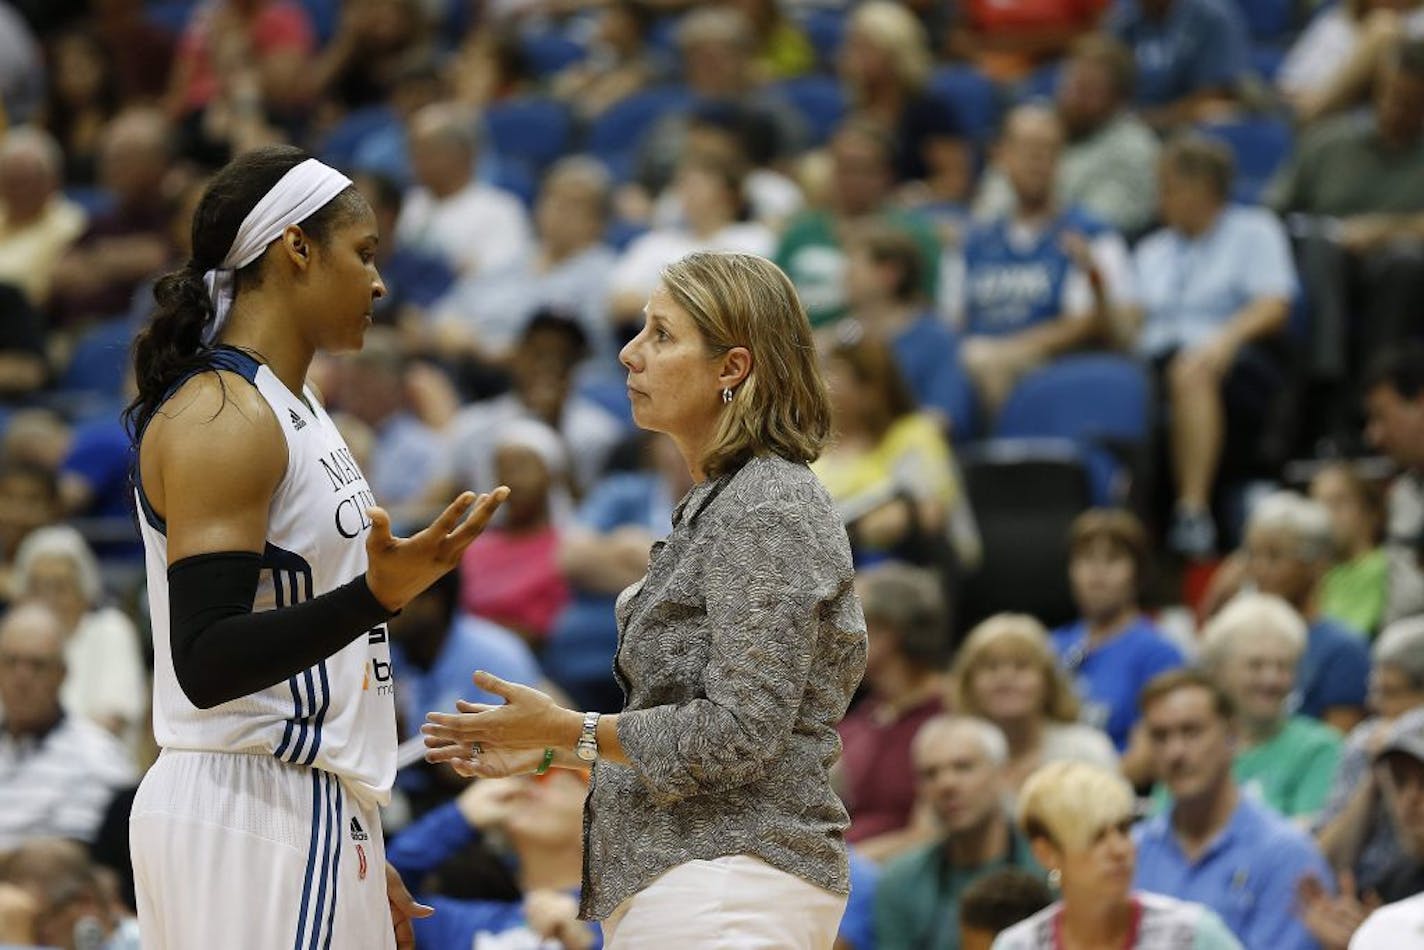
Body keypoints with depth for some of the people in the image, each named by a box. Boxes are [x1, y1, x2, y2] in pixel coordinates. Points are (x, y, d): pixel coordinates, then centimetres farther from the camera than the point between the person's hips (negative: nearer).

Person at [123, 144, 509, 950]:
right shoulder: (219, 418, -13)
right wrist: (376, 595, -33)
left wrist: (361, 861, 24)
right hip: (245, 814, -10)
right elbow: (206, 664, -21)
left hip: (312, 816, 10)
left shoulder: (295, 411, 18)